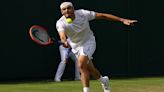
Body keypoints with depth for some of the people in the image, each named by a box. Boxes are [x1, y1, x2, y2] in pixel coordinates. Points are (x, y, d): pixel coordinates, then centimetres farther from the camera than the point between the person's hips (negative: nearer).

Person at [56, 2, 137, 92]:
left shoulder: (82, 13, -22)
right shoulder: (60, 23, -22)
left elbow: (102, 16, -17)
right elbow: (62, 34, -43)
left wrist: (122, 20, -19)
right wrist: (65, 42, -69)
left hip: (88, 42, -3)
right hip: (75, 46, 3)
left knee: (82, 65, -25)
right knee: (89, 68, 14)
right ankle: (103, 80, 44)